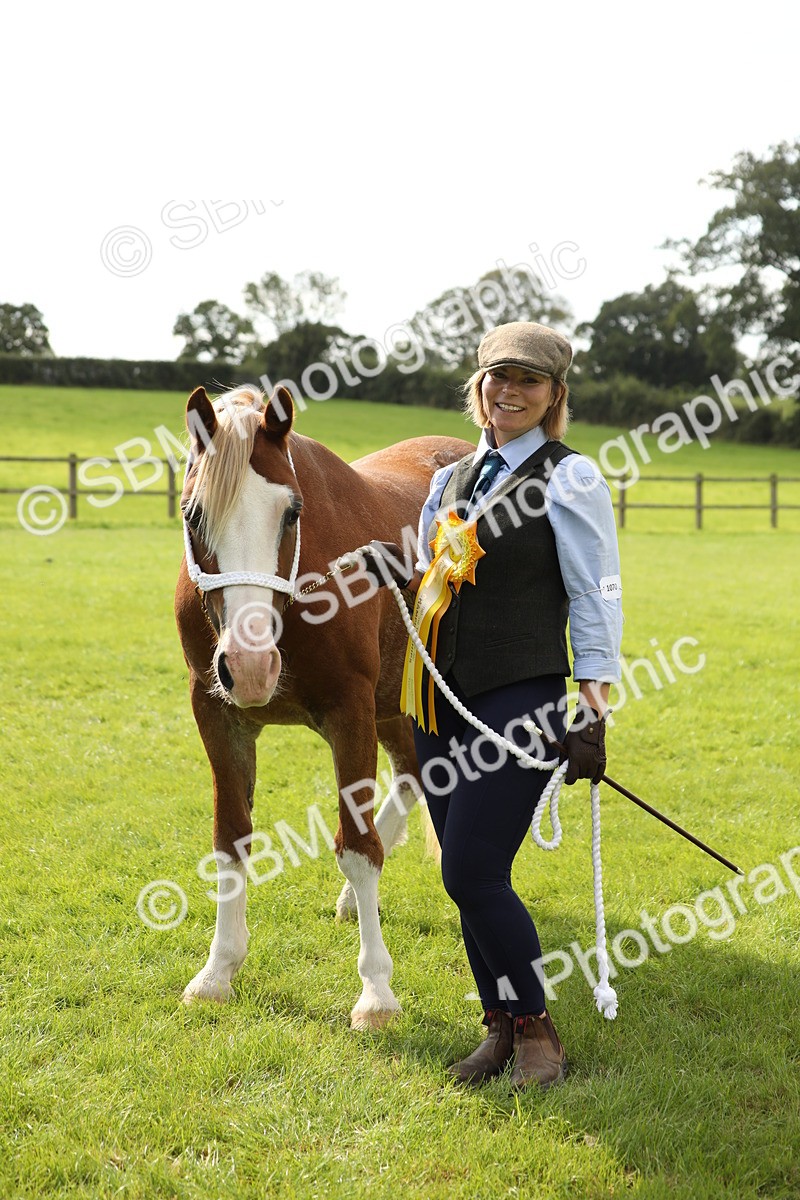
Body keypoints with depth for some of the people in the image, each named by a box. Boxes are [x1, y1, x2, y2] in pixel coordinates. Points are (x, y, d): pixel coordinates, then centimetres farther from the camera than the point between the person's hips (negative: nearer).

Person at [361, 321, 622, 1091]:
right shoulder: (451, 480, 14)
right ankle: (502, 1026, 23)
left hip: (520, 701, -6)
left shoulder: (568, 479, -4)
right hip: (443, 701, 6)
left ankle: (537, 1028, 8)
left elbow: (595, 602, -7)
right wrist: (402, 575, -1)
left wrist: (592, 713, -14)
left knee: (472, 875, -10)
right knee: (470, 878, 9)